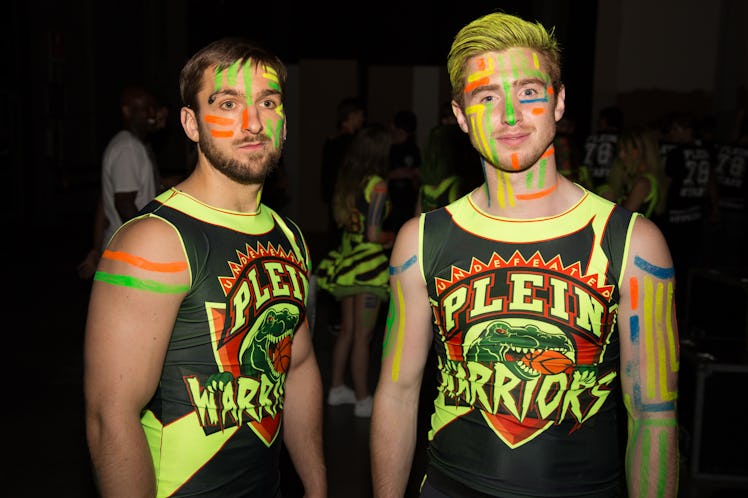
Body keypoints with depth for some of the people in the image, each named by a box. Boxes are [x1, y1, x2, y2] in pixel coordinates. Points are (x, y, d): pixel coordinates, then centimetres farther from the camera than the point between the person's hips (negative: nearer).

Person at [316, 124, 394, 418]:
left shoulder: (346, 180, 6)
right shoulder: (377, 185, -16)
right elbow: (373, 234, -19)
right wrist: (389, 240, 0)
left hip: (346, 260, 7)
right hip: (367, 265, -7)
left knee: (347, 330, 18)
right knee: (362, 336, 2)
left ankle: (337, 388, 29)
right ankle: (363, 401, 12)